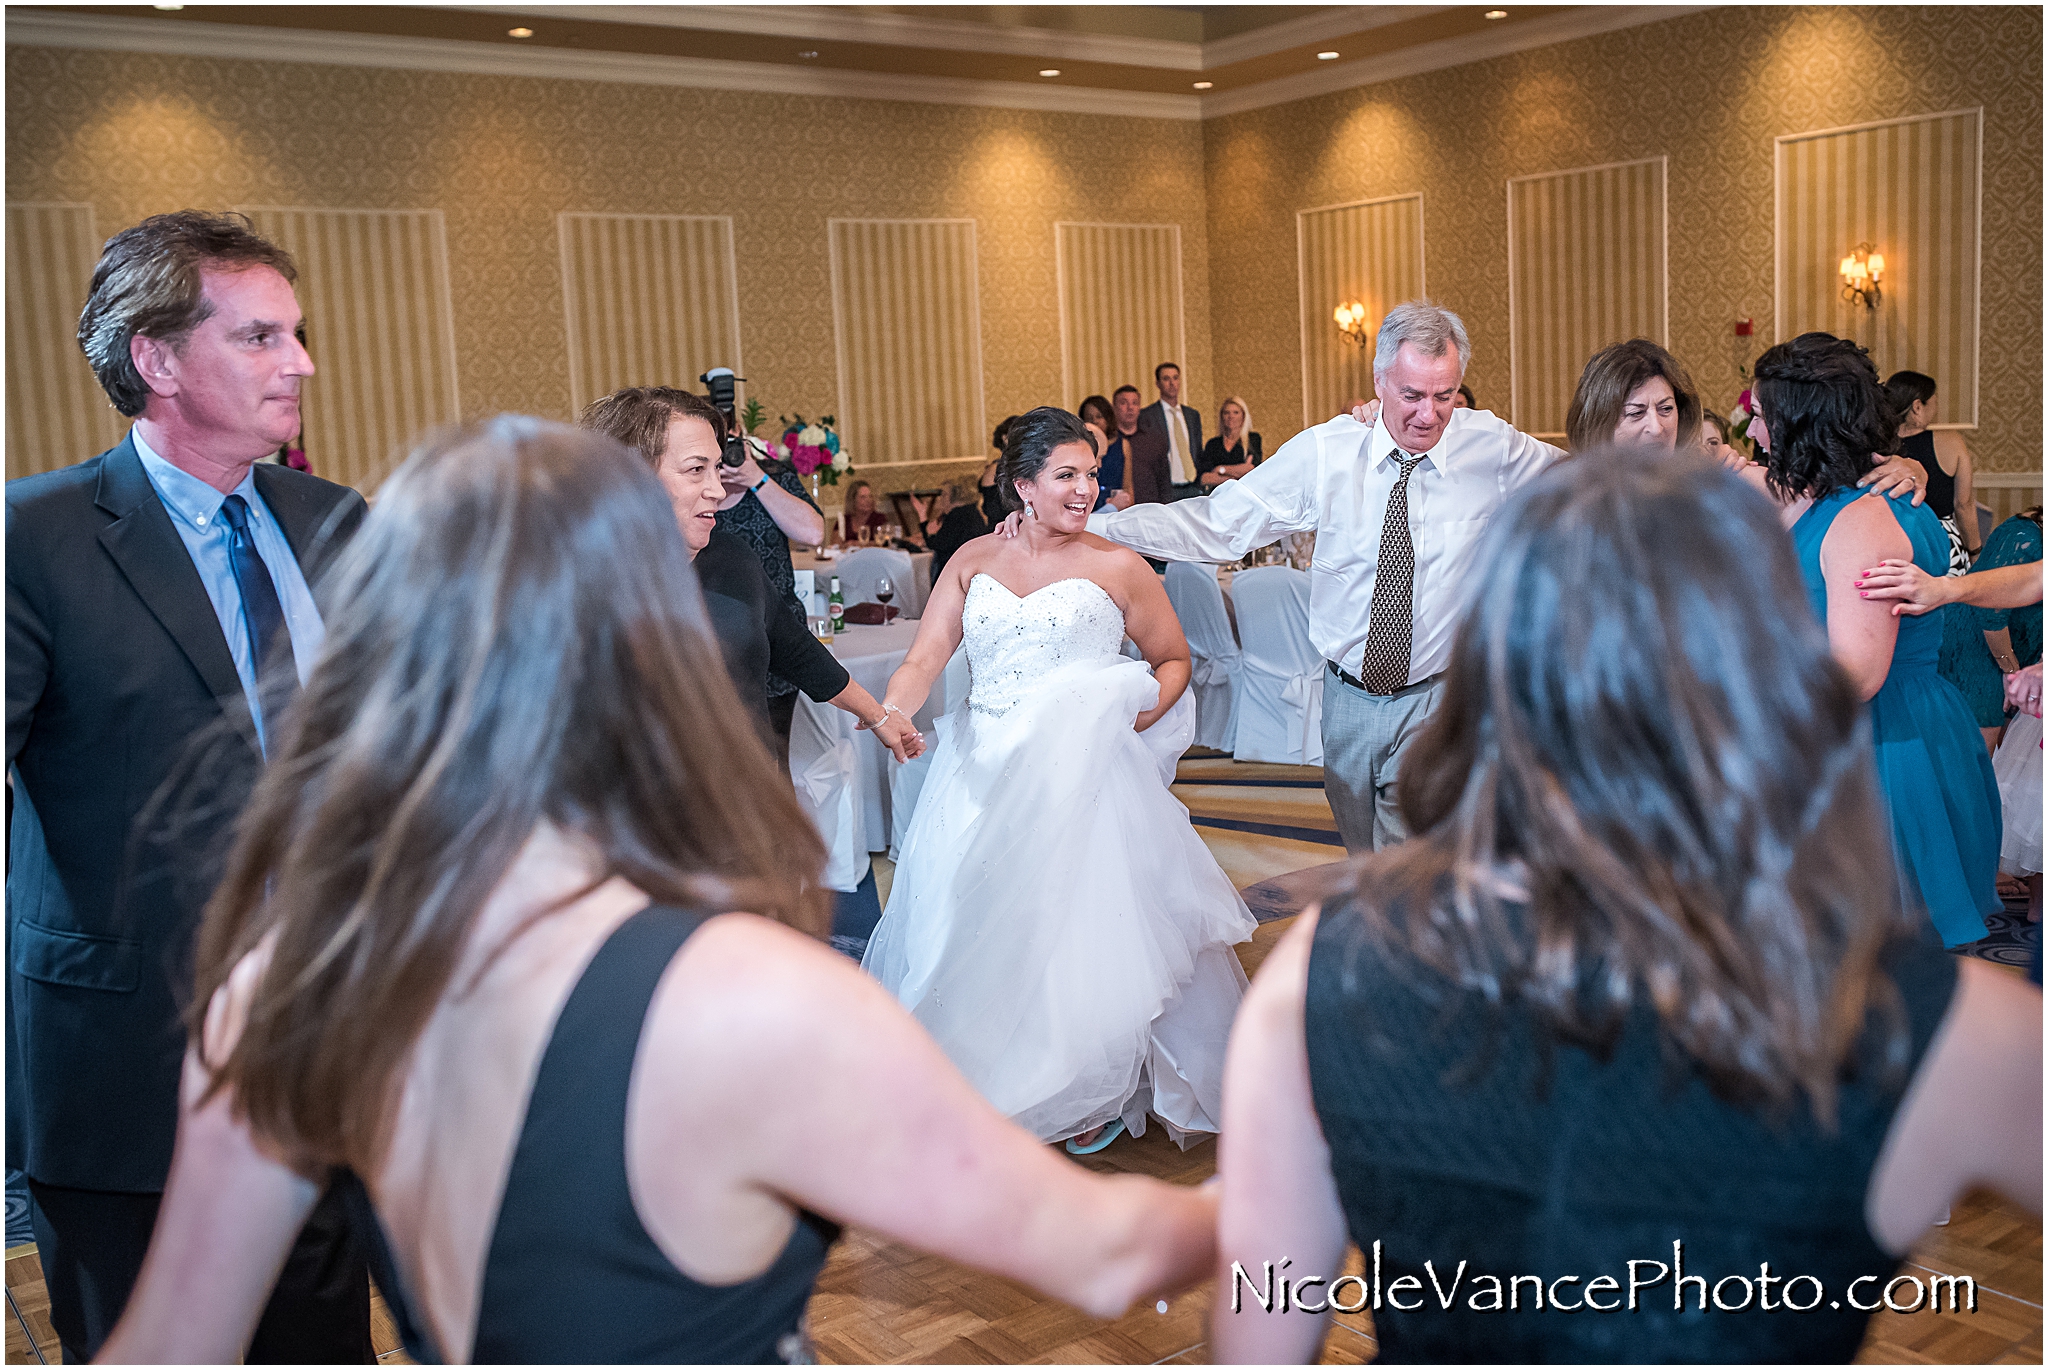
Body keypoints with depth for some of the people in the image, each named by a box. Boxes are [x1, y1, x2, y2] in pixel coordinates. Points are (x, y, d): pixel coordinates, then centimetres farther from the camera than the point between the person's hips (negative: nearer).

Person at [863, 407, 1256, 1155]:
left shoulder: (1117, 568, 0)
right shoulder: (972, 562, 7)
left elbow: (1173, 660, 9)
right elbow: (924, 658, -1)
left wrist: (1140, 715, -9)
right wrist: (889, 716, -21)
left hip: (1082, 776, -3)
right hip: (985, 775, 3)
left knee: (1083, 919, -1)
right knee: (976, 919, 8)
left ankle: (1101, 1090, 20)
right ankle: (989, 1080, 29)